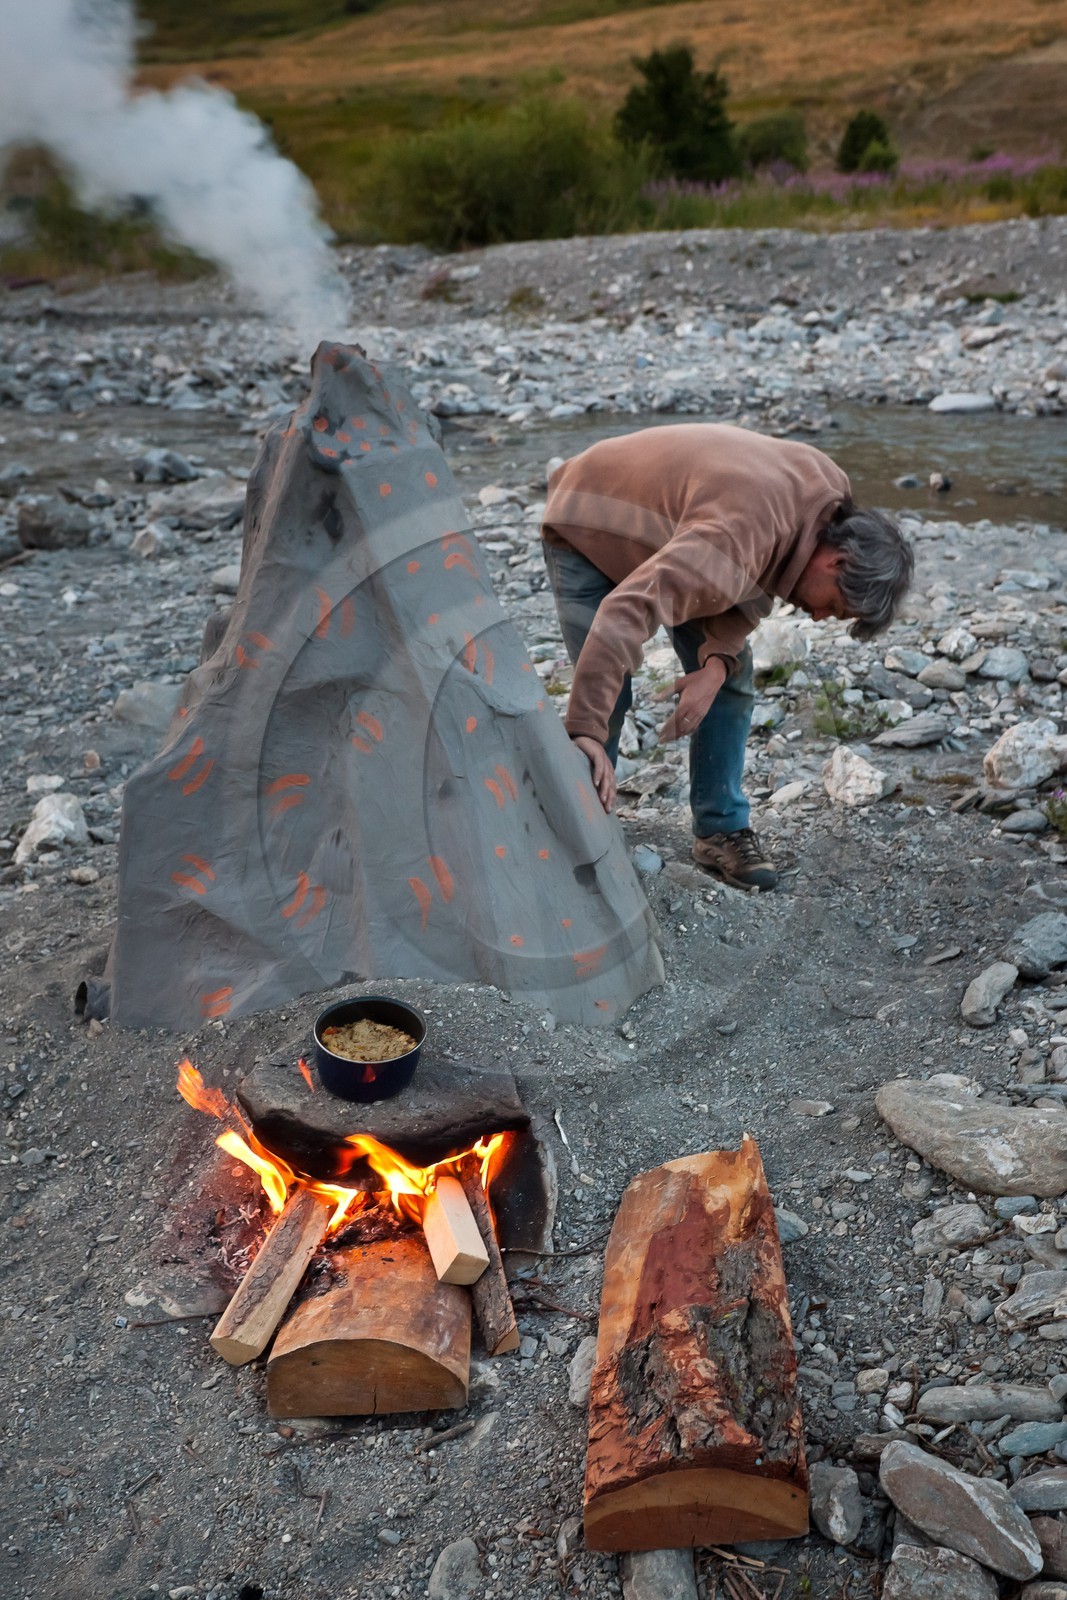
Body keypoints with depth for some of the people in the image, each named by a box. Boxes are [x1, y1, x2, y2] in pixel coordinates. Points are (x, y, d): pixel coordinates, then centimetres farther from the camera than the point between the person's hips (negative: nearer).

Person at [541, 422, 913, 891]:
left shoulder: (832, 494, -15)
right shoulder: (736, 537, -42)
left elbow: (753, 590, -7)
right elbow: (627, 612, -51)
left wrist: (718, 663, -26)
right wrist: (587, 731, -54)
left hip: (670, 524, 7)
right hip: (586, 527, -7)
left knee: (732, 683, -1)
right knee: (606, 692, -17)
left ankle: (721, 831, 10)